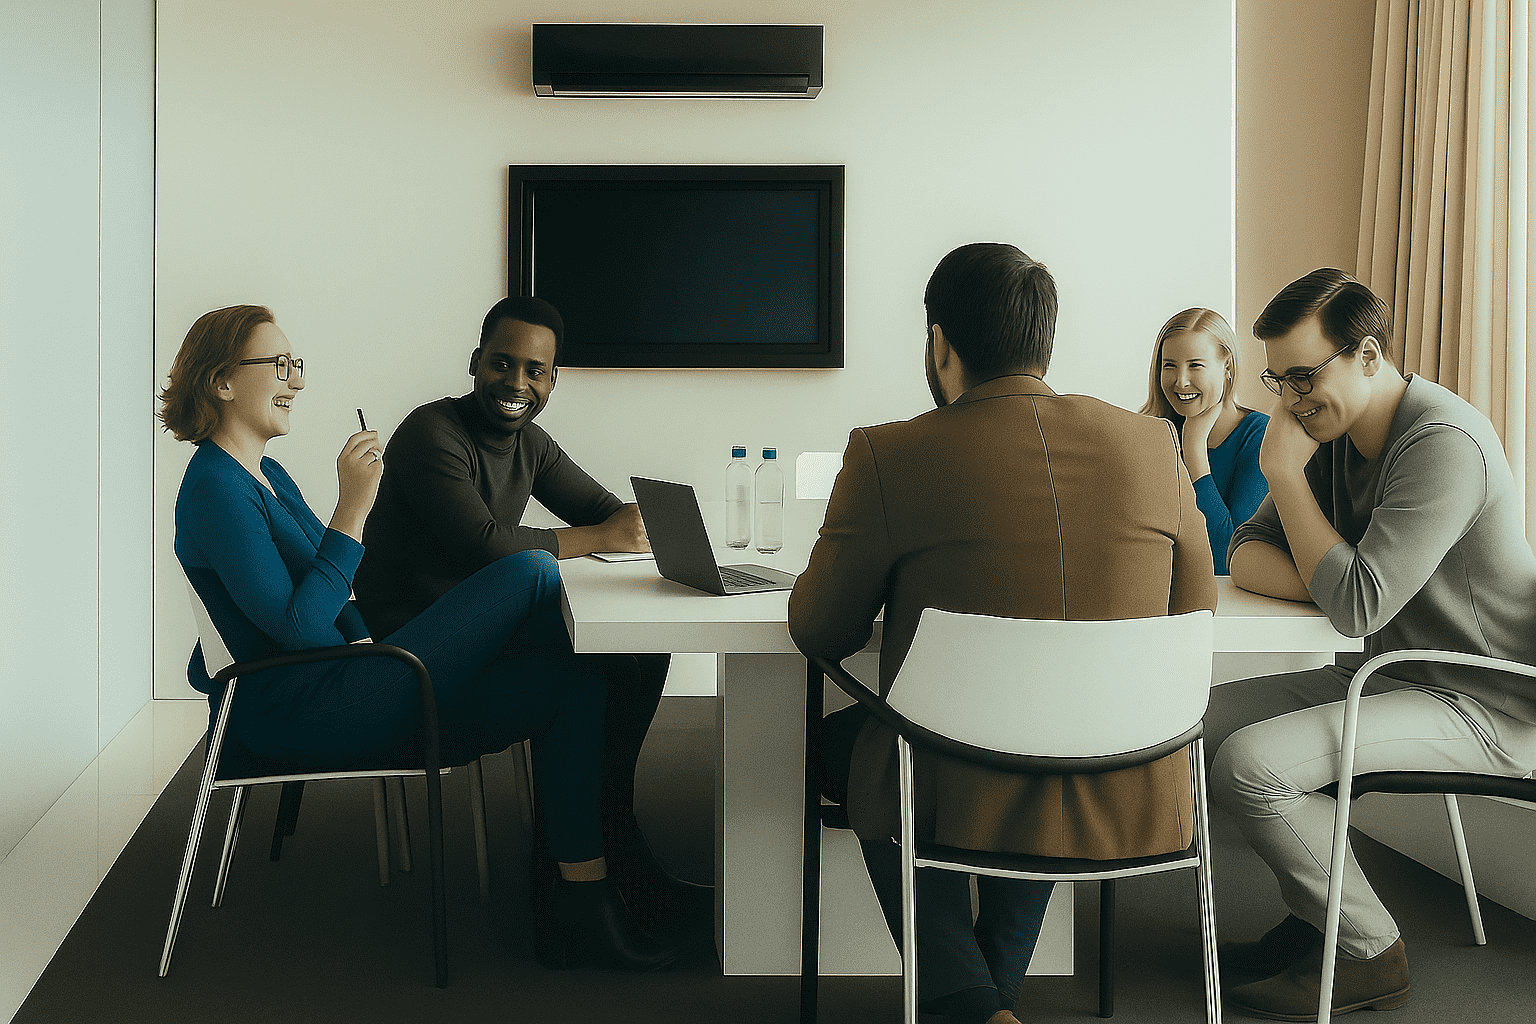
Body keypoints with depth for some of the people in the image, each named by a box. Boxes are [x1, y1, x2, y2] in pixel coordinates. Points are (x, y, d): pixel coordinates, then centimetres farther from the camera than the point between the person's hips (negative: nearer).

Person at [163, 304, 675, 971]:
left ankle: (583, 888, -8)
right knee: (531, 573, -12)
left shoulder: (267, 475, 18)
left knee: (577, 689, -6)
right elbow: (297, 627, -22)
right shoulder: (213, 490, -13)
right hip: (300, 717, -9)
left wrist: (371, 648, 5)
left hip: (339, 687, 9)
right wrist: (352, 510, -22)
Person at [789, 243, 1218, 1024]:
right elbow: (1195, 613, 10)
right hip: (1135, 811, 4)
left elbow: (819, 633, 0)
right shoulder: (1152, 445, 0)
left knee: (839, 740, 28)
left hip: (963, 806, -4)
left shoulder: (888, 456, -11)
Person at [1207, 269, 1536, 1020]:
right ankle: (1316, 915, 12)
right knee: (1205, 719, 1)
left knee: (1249, 762, -23)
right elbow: (1245, 555, 5)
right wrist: (1326, 583, -18)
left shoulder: (1444, 444, -23)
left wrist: (1285, 472, -20)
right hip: (1390, 675, 9)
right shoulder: (1332, 431, 5)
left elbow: (1358, 607, -29)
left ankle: (1369, 954, -1)